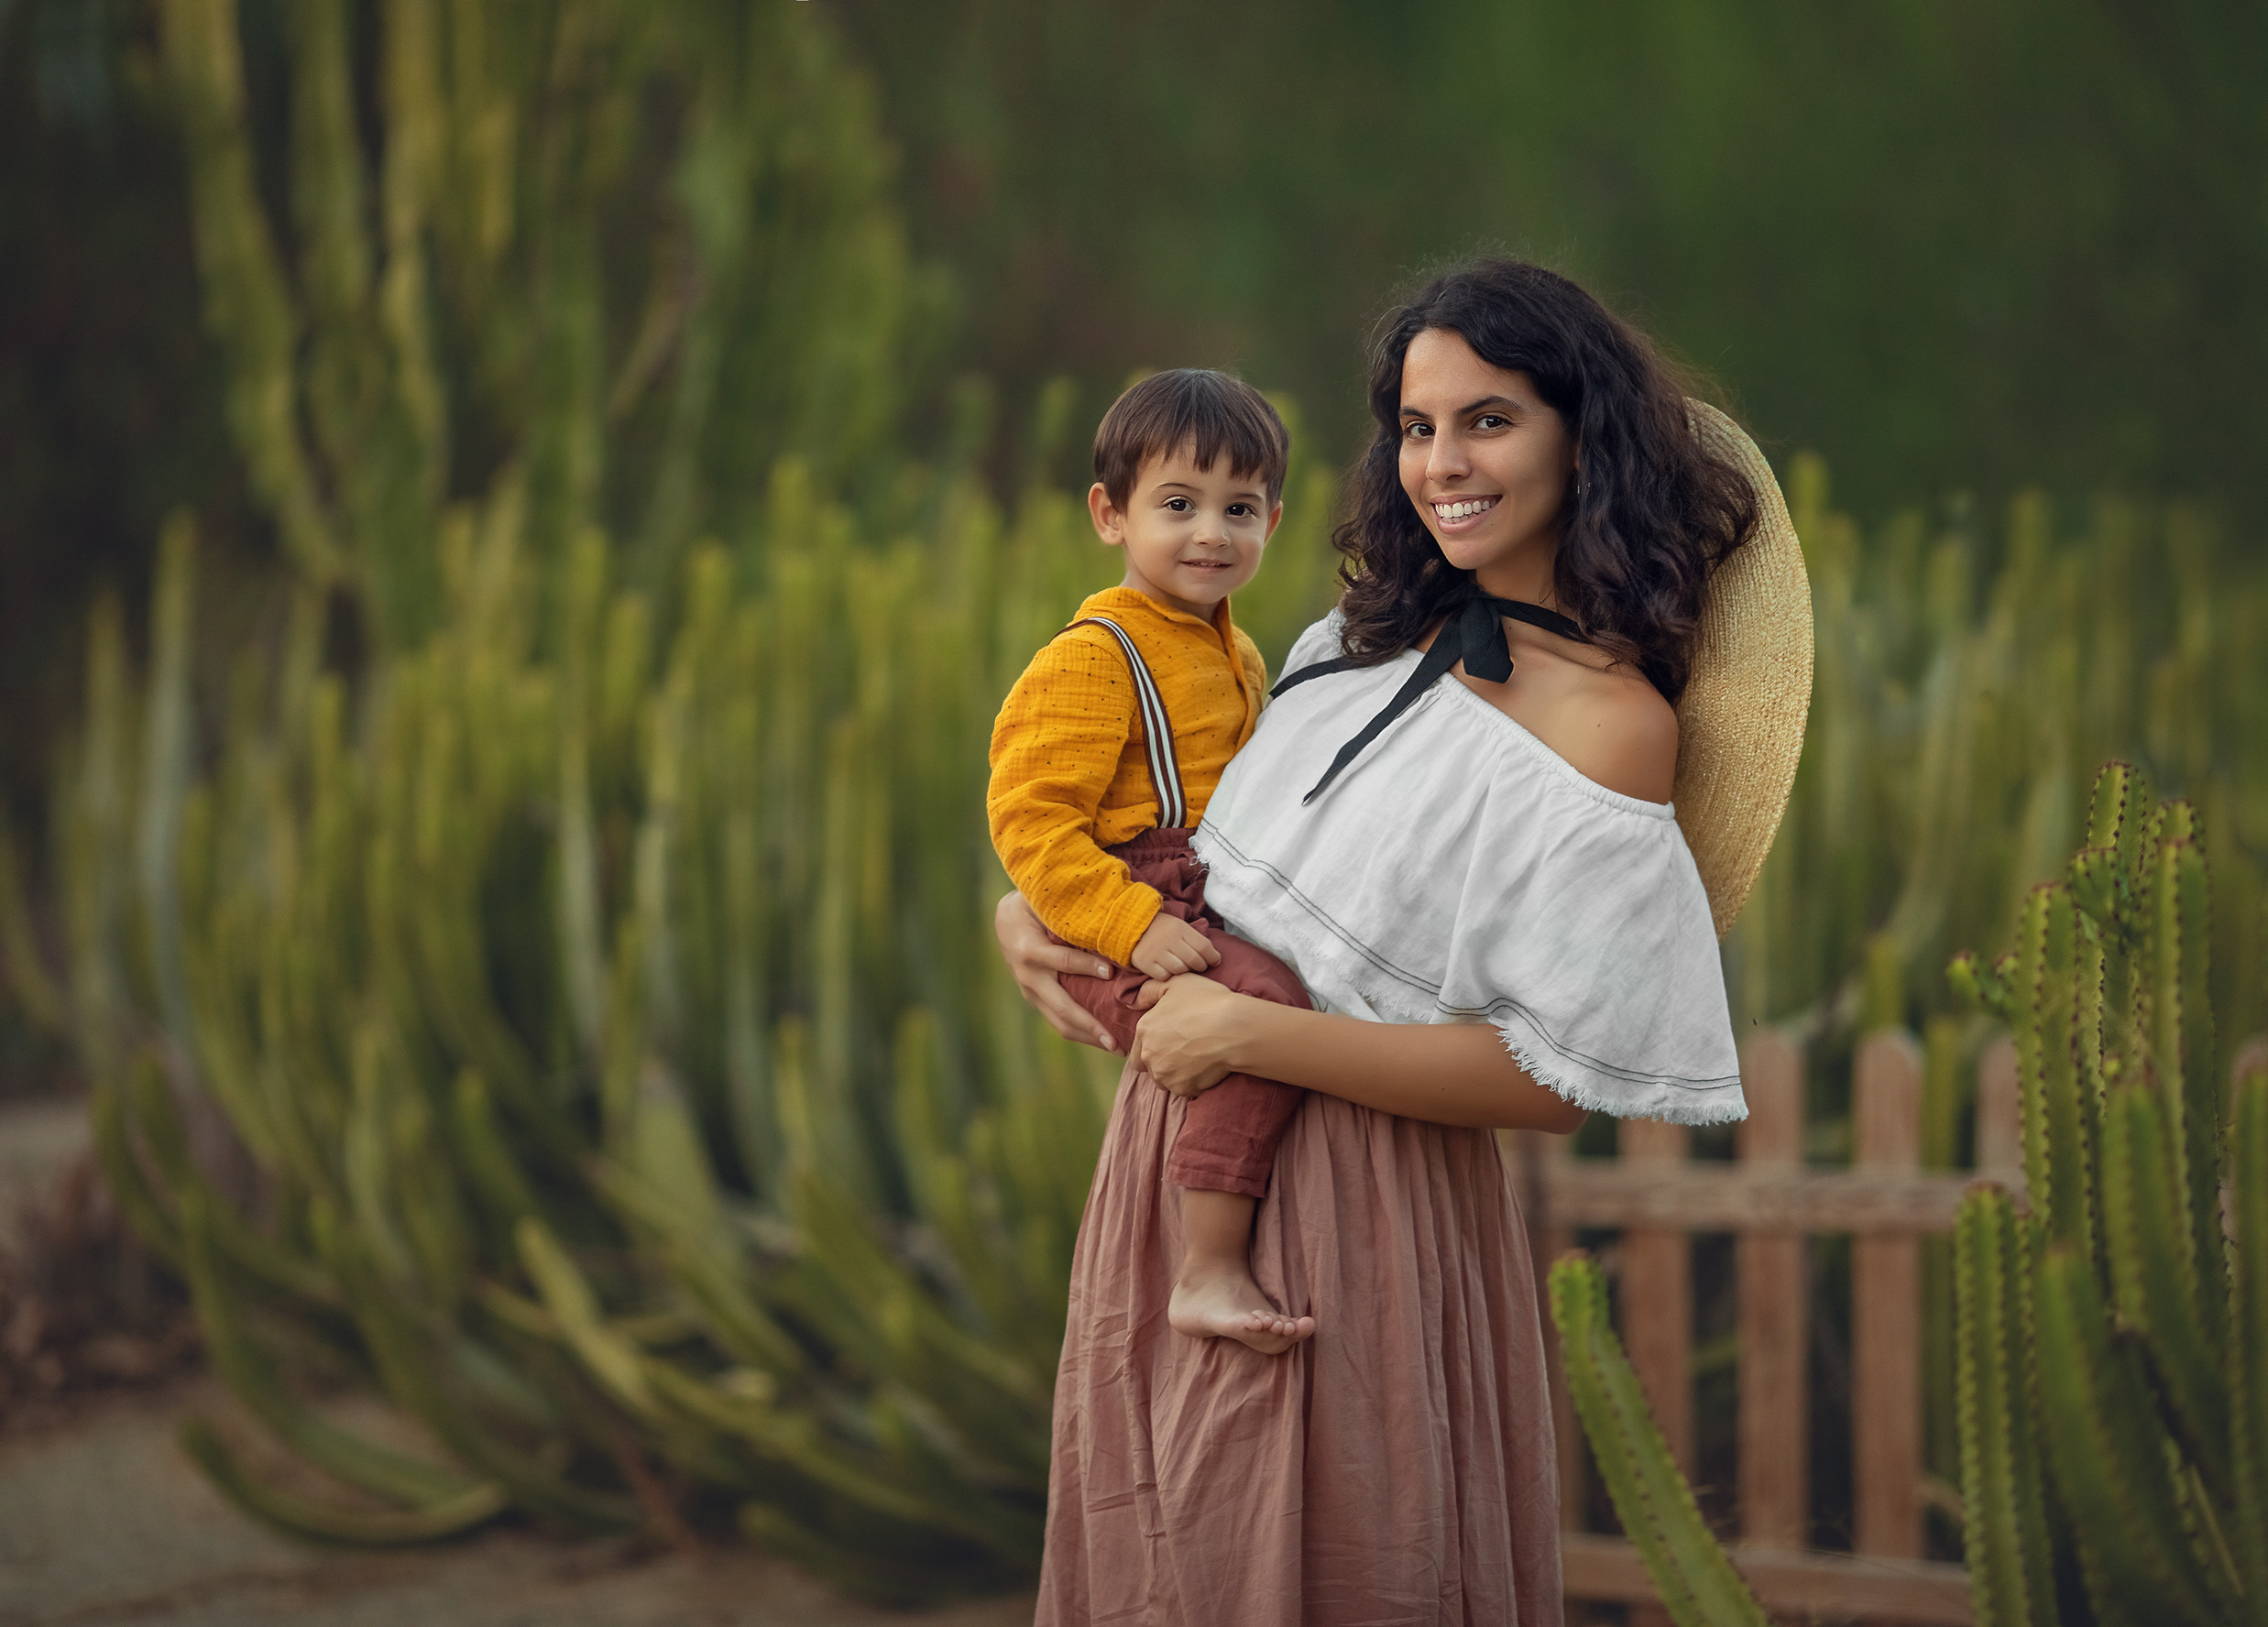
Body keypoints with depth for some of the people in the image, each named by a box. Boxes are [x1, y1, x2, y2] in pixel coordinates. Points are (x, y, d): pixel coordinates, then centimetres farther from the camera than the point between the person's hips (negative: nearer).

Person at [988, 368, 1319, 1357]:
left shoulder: (1237, 659, 19)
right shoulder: (1094, 657, -11)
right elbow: (1027, 816, -19)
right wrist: (1131, 926, -27)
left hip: (1213, 914, 10)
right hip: (1116, 942, -10)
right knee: (1267, 1001, -32)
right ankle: (1208, 1275, -33)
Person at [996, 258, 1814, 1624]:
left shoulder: (1614, 726, -17)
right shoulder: (1374, 640, 7)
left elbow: (1557, 1077, -19)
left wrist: (1253, 1031, -19)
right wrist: (1035, 907, 5)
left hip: (1360, 1193, -7)